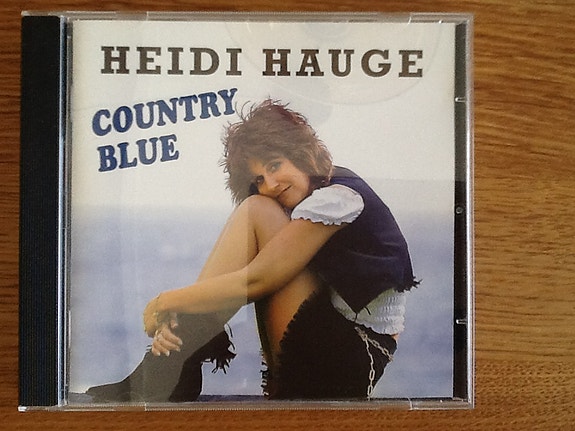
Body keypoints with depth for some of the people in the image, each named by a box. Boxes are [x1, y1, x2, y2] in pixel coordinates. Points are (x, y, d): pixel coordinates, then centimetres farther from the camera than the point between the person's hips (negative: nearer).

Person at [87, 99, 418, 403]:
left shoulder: (337, 195, -15)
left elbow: (255, 280, -21)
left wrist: (163, 303, -11)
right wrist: (178, 318, -12)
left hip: (355, 360, -9)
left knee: (257, 212, -17)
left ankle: (165, 374, -14)